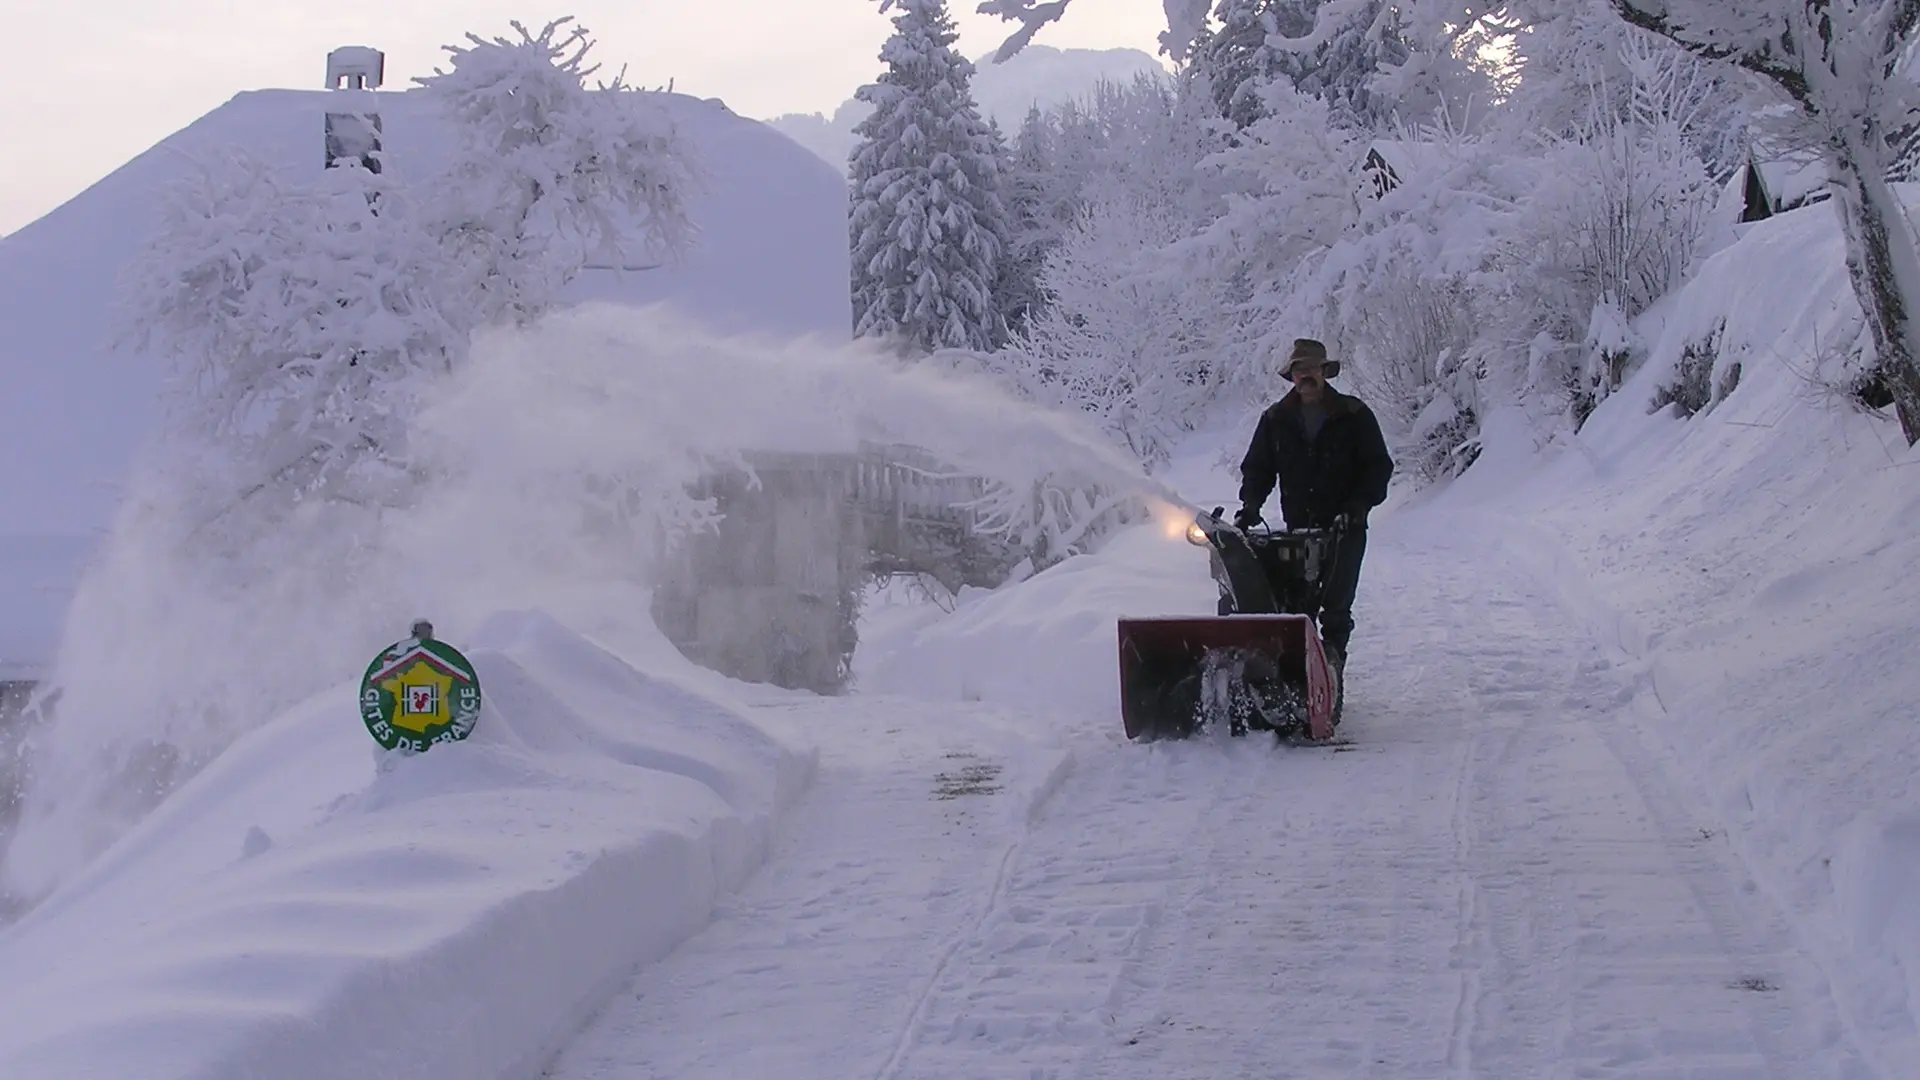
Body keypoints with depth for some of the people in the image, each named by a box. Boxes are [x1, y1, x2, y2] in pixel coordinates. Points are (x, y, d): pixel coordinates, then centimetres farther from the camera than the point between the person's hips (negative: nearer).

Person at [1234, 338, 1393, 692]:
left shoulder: (1354, 416, 2)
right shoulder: (1276, 419, 10)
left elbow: (1379, 466, 3)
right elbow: (1257, 467, 16)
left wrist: (1357, 507, -11)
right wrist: (1250, 505, -2)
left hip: (1345, 529, -2)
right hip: (1297, 529, 2)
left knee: (1336, 608, -8)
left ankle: (1332, 669, -2)